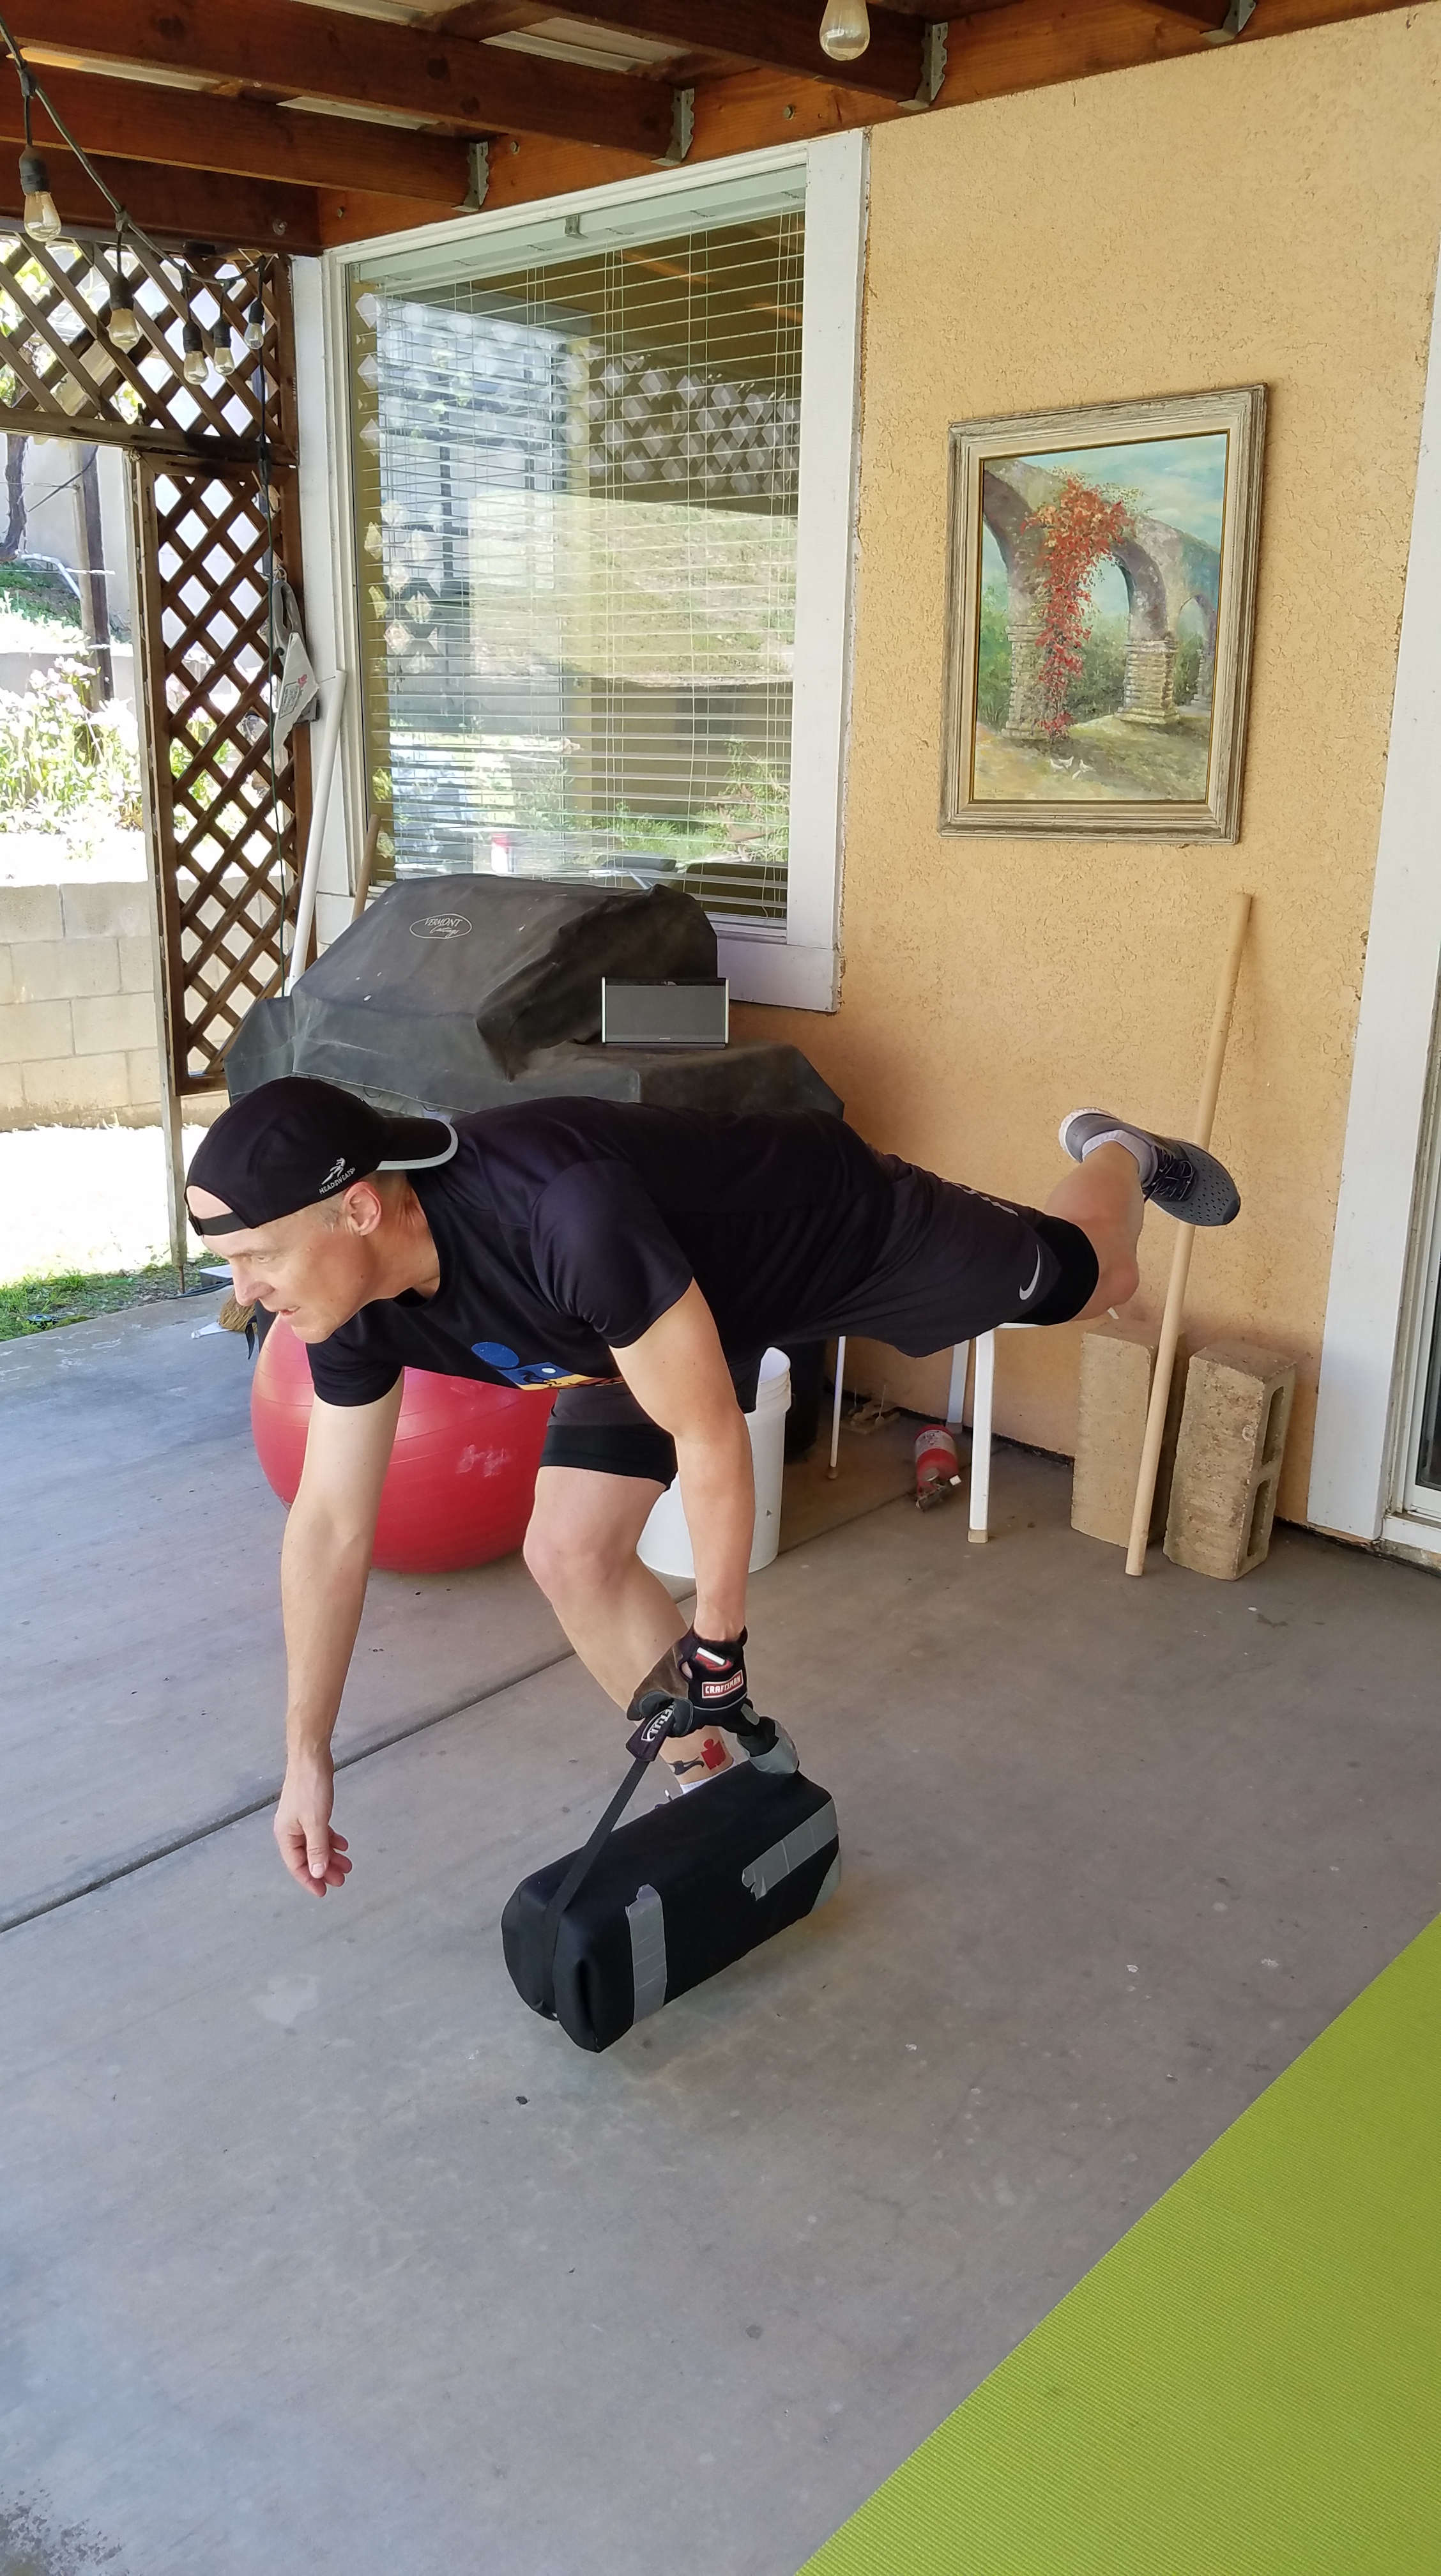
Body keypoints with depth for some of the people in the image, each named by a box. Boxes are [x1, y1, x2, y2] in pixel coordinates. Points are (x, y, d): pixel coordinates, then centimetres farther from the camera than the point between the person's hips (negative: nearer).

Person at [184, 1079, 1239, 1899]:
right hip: (692, 1292, 5)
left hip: (841, 1224, -5)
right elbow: (328, 1529, -11)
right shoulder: (359, 1299, -23)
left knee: (1085, 1282, 17)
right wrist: (309, 1759, -5)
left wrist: (717, 1646, -20)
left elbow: (712, 1441, -34)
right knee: (572, 1553, -6)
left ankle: (1119, 1157, 51)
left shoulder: (564, 1216, -47)